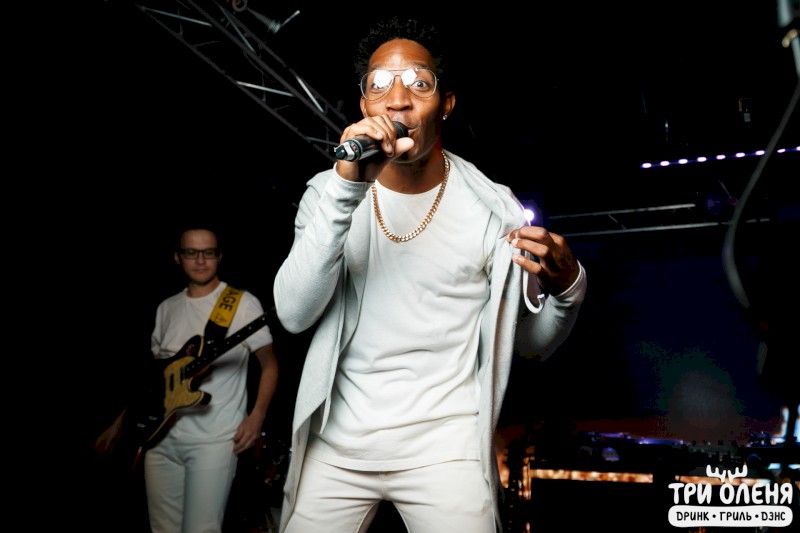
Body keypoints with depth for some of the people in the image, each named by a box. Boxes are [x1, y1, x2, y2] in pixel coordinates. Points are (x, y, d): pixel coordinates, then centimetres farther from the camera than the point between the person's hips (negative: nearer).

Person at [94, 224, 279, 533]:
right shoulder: (166, 308, 12)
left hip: (214, 439, -5)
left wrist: (256, 417, -17)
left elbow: (269, 364, -4)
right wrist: (121, 423, 17)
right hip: (161, 436, 5)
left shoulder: (243, 303, -5)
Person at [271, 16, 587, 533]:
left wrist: (566, 286, -21)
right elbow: (294, 314, -15)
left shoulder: (494, 209, -6)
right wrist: (348, 188, -25)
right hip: (336, 441, 2)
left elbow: (532, 342, 1)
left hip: (446, 448, -1)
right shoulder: (330, 192, -2)